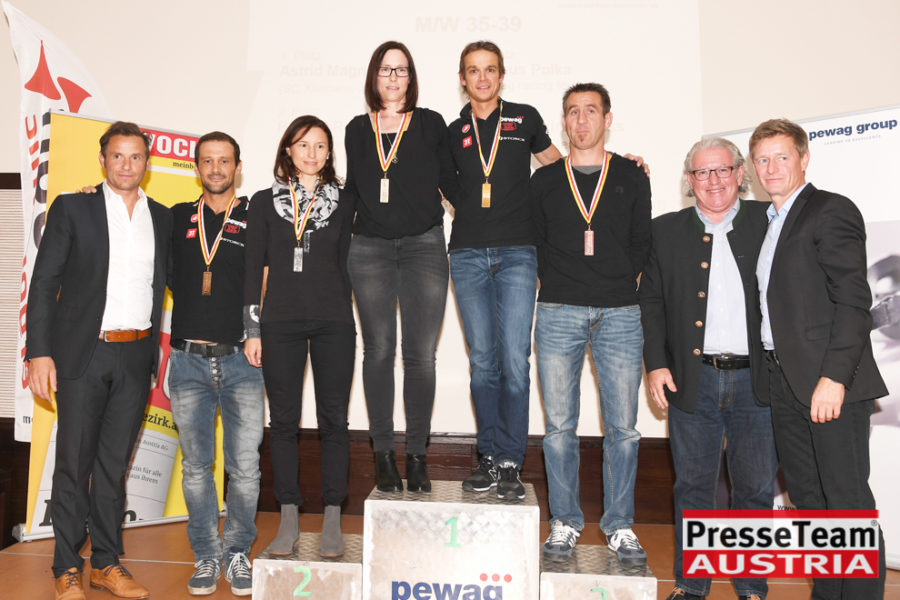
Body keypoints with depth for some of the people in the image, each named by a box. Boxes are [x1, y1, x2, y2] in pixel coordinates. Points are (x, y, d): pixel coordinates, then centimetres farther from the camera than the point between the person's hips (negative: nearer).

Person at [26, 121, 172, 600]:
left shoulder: (162, 218, 10)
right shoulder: (71, 208, 1)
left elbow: (173, 279, 16)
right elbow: (44, 282, -2)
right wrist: (39, 352, -9)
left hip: (136, 358, 3)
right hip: (82, 354, -3)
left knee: (115, 463, 11)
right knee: (73, 463, 4)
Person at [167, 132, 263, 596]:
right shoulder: (178, 218, 12)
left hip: (240, 361, -2)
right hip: (188, 361, 2)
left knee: (245, 468, -2)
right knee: (196, 466, 7)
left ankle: (237, 553, 18)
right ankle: (205, 556, 22)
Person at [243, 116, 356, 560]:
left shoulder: (344, 202, 9)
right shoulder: (265, 202, 8)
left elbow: (344, 261, 11)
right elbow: (253, 268, 6)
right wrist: (252, 329, 1)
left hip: (333, 322, 0)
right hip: (280, 322, 0)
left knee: (333, 420, 2)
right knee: (284, 421, 4)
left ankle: (332, 522, 12)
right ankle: (289, 521, 15)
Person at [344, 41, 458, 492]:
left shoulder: (431, 124, 8)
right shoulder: (357, 130, 14)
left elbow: (451, 183, 10)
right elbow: (352, 191, 18)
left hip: (424, 247, -1)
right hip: (370, 249, 2)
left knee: (420, 354, -4)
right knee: (378, 350, 2)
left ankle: (417, 456, 7)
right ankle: (383, 455, 11)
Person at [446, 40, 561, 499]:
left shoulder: (524, 118, 11)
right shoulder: (453, 133, 14)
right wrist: (465, 218, 9)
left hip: (516, 253, -2)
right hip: (468, 254, 2)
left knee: (514, 361, -8)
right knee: (482, 361, 4)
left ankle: (510, 462, 2)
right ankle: (489, 456, 14)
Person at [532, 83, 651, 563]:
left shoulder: (632, 177, 12)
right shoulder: (544, 180, 11)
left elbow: (642, 242, 12)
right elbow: (533, 243, 11)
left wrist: (621, 282, 3)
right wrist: (560, 283, 2)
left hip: (620, 315, 0)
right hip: (558, 313, 0)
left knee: (622, 427, 2)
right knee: (559, 425, 2)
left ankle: (620, 526, 15)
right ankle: (564, 523, 15)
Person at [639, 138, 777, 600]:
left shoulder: (768, 222, 5)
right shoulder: (666, 231, 7)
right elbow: (651, 300, 7)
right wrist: (656, 363, -1)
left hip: (756, 379, 0)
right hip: (692, 380, 1)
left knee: (756, 487, 8)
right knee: (693, 484, 9)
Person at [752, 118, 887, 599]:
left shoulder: (831, 210, -6)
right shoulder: (769, 221, 18)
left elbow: (853, 299, -15)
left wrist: (834, 376, -21)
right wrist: (769, 370, 8)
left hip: (828, 380, -8)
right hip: (784, 380, 8)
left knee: (847, 499, -2)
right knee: (807, 497, 14)